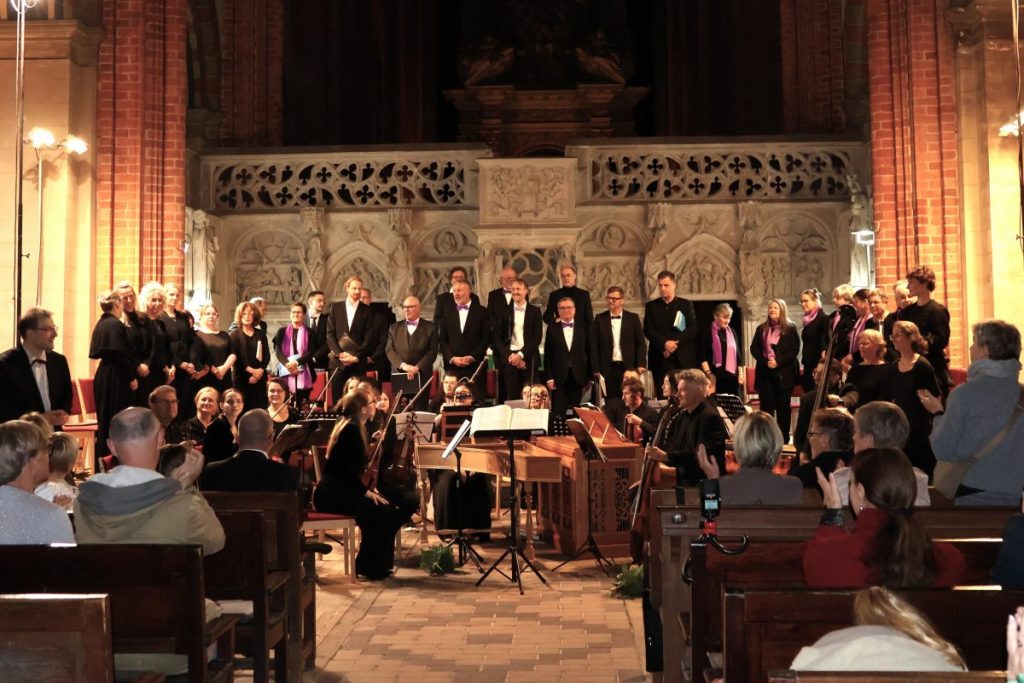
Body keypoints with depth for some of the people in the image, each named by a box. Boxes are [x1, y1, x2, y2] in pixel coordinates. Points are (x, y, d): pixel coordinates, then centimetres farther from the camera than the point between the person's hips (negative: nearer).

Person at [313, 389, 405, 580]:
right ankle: (366, 567, -11)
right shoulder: (351, 429, -15)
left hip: (343, 490, 9)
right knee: (378, 511, -26)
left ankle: (379, 563, 4)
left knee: (390, 510, -4)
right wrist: (366, 491, -16)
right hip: (331, 494, -9)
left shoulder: (355, 428, 13)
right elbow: (347, 469, -21)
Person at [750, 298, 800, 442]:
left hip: (784, 373, -2)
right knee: (766, 406, 0)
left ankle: (784, 439, 11)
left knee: (783, 406, 4)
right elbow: (754, 348, 6)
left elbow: (795, 350, -7)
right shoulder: (761, 329, 10)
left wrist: (778, 362, -18)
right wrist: (765, 362, -11)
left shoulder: (790, 329, 0)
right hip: (764, 372, 3)